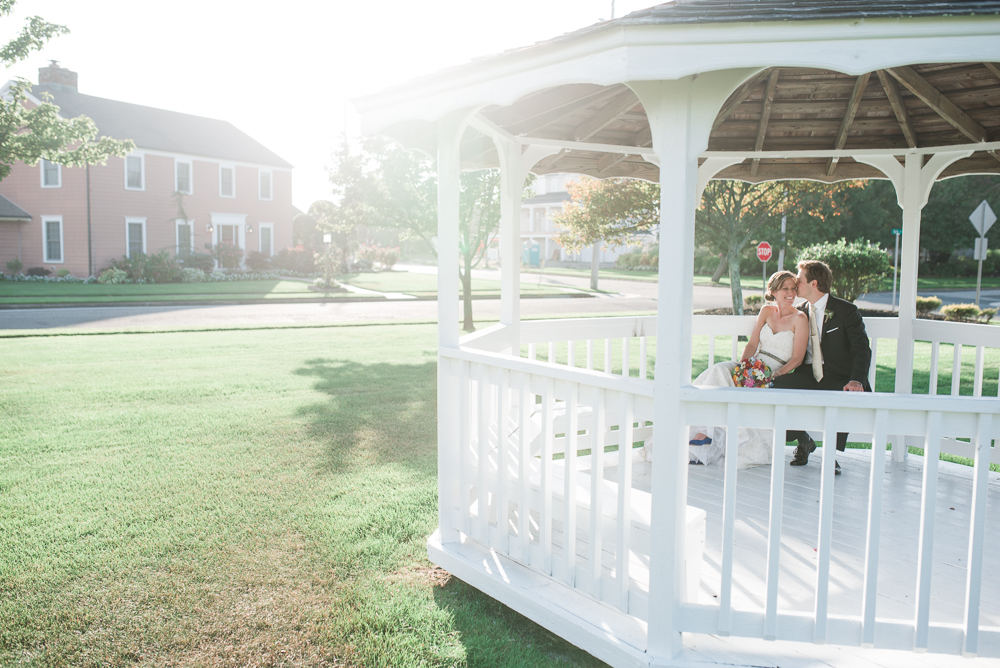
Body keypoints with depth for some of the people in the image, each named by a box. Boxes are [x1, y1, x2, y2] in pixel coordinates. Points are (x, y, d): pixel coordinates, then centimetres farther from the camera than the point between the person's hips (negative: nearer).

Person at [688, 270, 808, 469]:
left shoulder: (799, 318, -3)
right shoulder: (766, 311, 11)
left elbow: (797, 359, -6)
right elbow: (752, 344, 8)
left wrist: (774, 375, -20)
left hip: (778, 375, -5)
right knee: (719, 370, -25)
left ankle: (706, 433, -26)